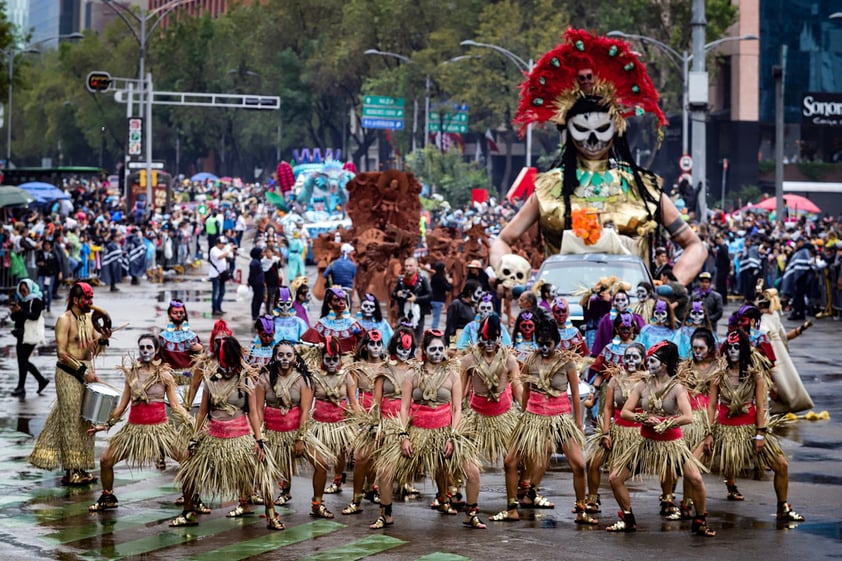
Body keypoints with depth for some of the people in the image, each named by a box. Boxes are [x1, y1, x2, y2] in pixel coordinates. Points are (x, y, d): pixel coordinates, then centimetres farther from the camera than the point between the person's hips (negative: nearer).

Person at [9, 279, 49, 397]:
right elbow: (14, 318, 14)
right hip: (21, 335, 8)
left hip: (31, 335, -8)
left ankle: (21, 388, -5)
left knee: (23, 361, -9)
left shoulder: (36, 301, -7)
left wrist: (20, 311, -26)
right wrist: (13, 312, -9)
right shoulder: (21, 301, 14)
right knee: (23, 361, 10)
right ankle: (42, 380, 23)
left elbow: (35, 316, -20)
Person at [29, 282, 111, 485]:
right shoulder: (64, 320, -11)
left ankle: (81, 468, 15)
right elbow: (61, 353, -16)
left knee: (85, 420, 8)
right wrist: (83, 371, -20)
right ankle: (71, 471, -2)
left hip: (86, 371, 7)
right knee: (71, 420, -5)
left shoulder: (90, 318, 11)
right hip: (68, 373, -7)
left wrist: (103, 339, -10)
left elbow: (93, 349, 11)